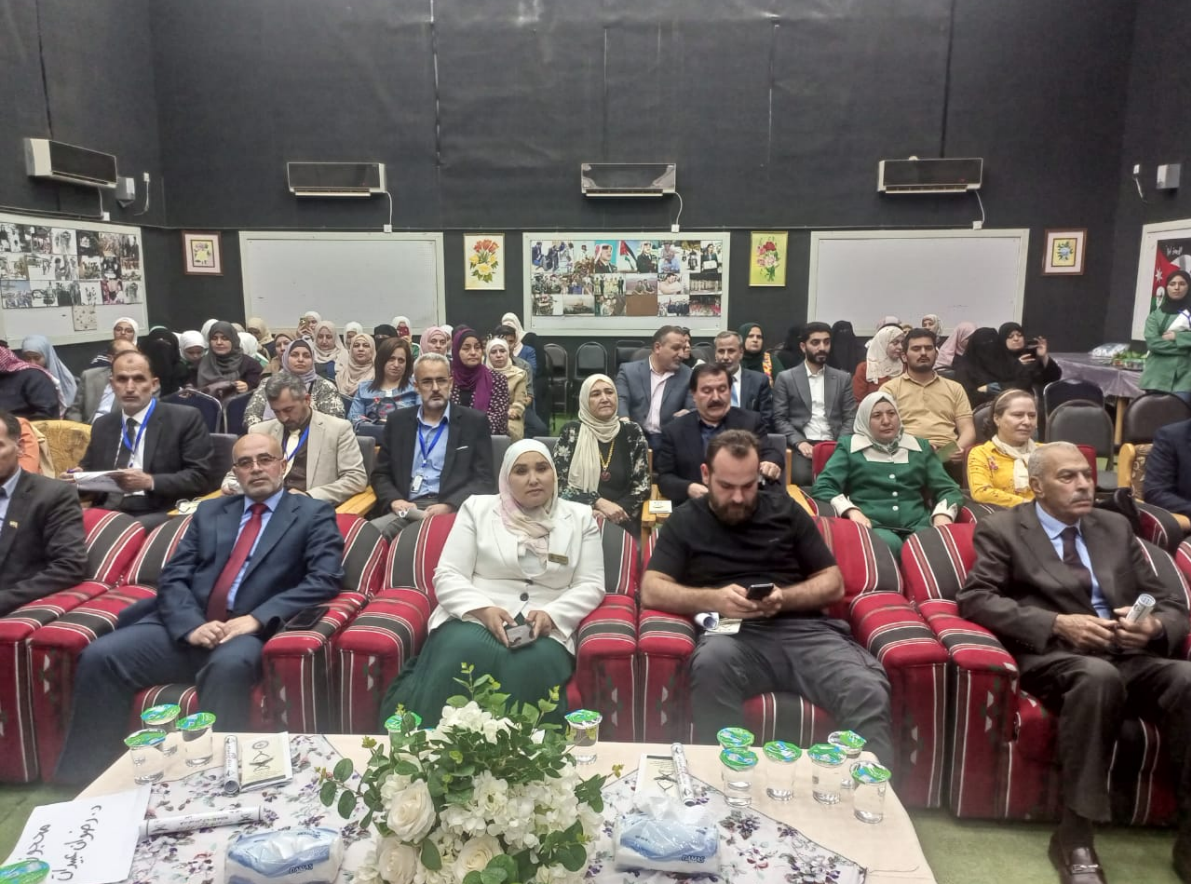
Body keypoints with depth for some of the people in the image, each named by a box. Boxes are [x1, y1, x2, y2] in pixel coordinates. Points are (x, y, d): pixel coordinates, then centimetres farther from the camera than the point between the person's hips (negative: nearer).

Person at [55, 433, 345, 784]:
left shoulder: (313, 514, 7)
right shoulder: (209, 511, 20)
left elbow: (324, 579, -7)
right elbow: (173, 577, 11)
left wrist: (257, 619, -18)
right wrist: (190, 625, -11)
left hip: (250, 634, -4)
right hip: (189, 630, 5)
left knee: (229, 665, -37)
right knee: (99, 656, -16)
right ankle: (86, 777, -5)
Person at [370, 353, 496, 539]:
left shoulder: (475, 422, 6)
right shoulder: (398, 421, 15)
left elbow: (484, 480, 1)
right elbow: (380, 474, 17)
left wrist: (449, 505, -16)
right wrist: (394, 500, -5)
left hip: (453, 510, -2)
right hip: (407, 509, 2)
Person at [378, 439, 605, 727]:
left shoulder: (580, 518, 11)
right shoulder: (477, 508, 9)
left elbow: (590, 585, 6)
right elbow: (448, 576, 2)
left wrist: (551, 615, -14)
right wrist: (484, 609, -17)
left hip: (545, 626, 1)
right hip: (474, 617, 0)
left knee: (532, 666, -34)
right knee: (464, 654, -34)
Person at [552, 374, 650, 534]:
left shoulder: (631, 432, 7)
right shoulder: (571, 432, 4)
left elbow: (642, 485, 5)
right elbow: (559, 484, -2)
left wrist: (617, 511, -13)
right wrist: (599, 503, -15)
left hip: (620, 523, 0)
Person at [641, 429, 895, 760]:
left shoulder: (785, 510, 17)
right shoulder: (685, 520, 14)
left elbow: (834, 583, 16)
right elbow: (651, 591, 4)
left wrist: (784, 598, -6)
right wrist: (712, 599, -14)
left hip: (804, 629, 2)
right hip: (734, 633, -1)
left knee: (869, 691, -29)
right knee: (712, 659, -38)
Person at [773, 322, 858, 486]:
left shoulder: (843, 378, 15)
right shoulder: (786, 378, 8)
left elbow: (850, 418, 11)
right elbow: (779, 419, 3)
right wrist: (799, 442, -13)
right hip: (802, 445, -2)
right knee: (801, 477, -33)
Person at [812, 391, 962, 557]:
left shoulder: (920, 447, 25)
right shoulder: (849, 446, 16)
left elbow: (948, 489, 22)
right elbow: (821, 488, 6)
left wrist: (942, 515, -2)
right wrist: (851, 511, -13)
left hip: (917, 525, 2)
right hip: (872, 526, -2)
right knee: (889, 544, -38)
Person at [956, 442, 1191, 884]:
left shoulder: (1116, 528, 21)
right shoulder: (1002, 529, 7)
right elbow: (974, 599, -6)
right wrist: (1057, 623, -17)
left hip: (1132, 656, 4)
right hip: (1055, 655, -4)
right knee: (1099, 674, -37)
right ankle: (1075, 836, -25)